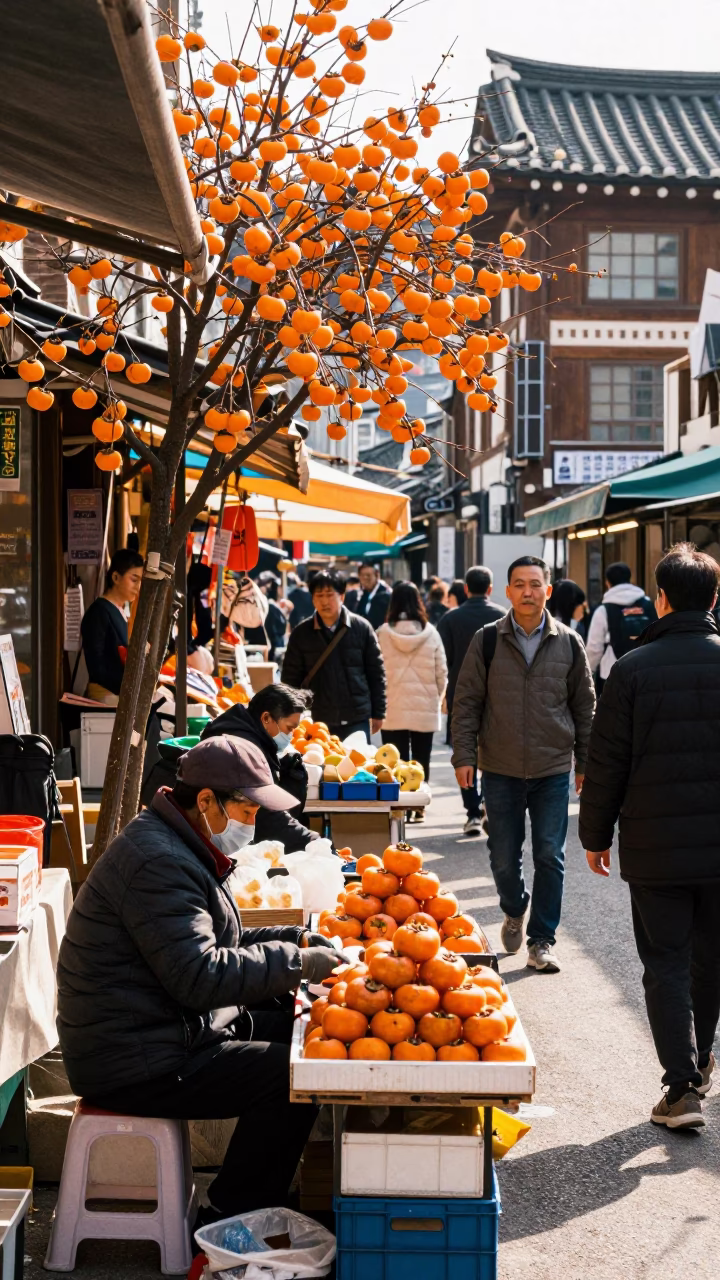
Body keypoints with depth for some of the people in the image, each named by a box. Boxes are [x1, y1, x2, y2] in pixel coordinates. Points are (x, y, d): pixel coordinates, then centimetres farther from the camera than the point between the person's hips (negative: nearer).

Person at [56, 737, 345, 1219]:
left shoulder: (181, 849, 14)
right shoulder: (158, 862, -22)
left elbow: (221, 943, 22)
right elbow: (200, 976, -28)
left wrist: (295, 939, 7)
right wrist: (296, 963, -21)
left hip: (173, 1030, 11)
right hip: (136, 1066, -11)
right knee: (296, 1080, -17)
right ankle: (234, 1219, -2)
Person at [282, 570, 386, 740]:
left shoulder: (361, 628, -1)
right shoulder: (301, 634, 0)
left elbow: (376, 673, 4)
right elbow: (291, 679, 4)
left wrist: (378, 713, 4)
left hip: (357, 720, 0)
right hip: (316, 722, 0)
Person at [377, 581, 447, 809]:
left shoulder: (383, 633, -7)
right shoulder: (430, 633, -4)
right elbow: (441, 673, 0)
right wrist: (437, 699, 16)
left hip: (393, 708, -1)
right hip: (424, 708, 1)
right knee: (421, 760, 10)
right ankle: (418, 805, 10)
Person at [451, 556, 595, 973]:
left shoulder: (568, 643, 1)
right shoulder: (487, 641, -2)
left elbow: (584, 706, 8)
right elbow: (467, 701, 2)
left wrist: (586, 763, 7)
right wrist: (464, 755, -4)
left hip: (553, 770, 0)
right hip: (501, 770, 0)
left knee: (550, 857, 1)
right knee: (504, 857, 8)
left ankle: (542, 939, 13)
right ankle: (515, 911, 37)